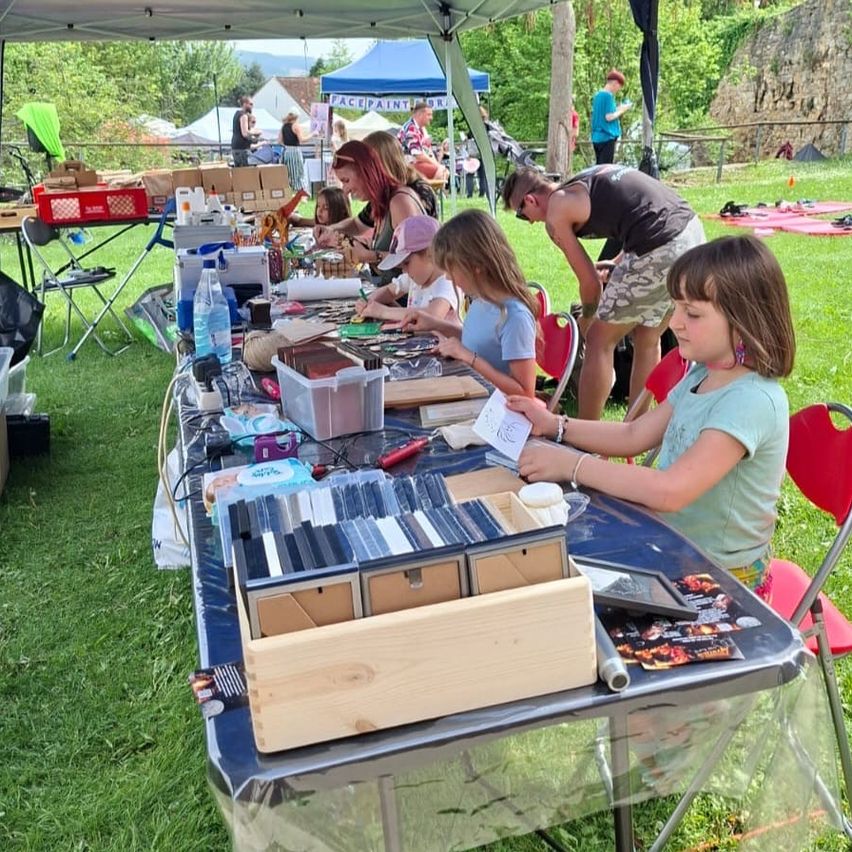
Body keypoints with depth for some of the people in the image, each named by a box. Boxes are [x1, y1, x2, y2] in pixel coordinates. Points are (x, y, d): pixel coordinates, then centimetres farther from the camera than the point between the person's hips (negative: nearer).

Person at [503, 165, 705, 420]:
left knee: (599, 341, 7)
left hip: (661, 251, -8)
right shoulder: (588, 180, 23)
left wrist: (586, 321, 24)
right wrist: (617, 265, 38)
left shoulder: (555, 214, 1)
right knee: (647, 340, 22)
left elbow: (590, 282, 5)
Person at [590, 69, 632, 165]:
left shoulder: (597, 95, 14)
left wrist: (618, 109, 15)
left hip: (596, 137, 9)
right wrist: (622, 110, -4)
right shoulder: (609, 96, -11)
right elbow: (609, 117, -18)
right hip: (607, 136, -9)